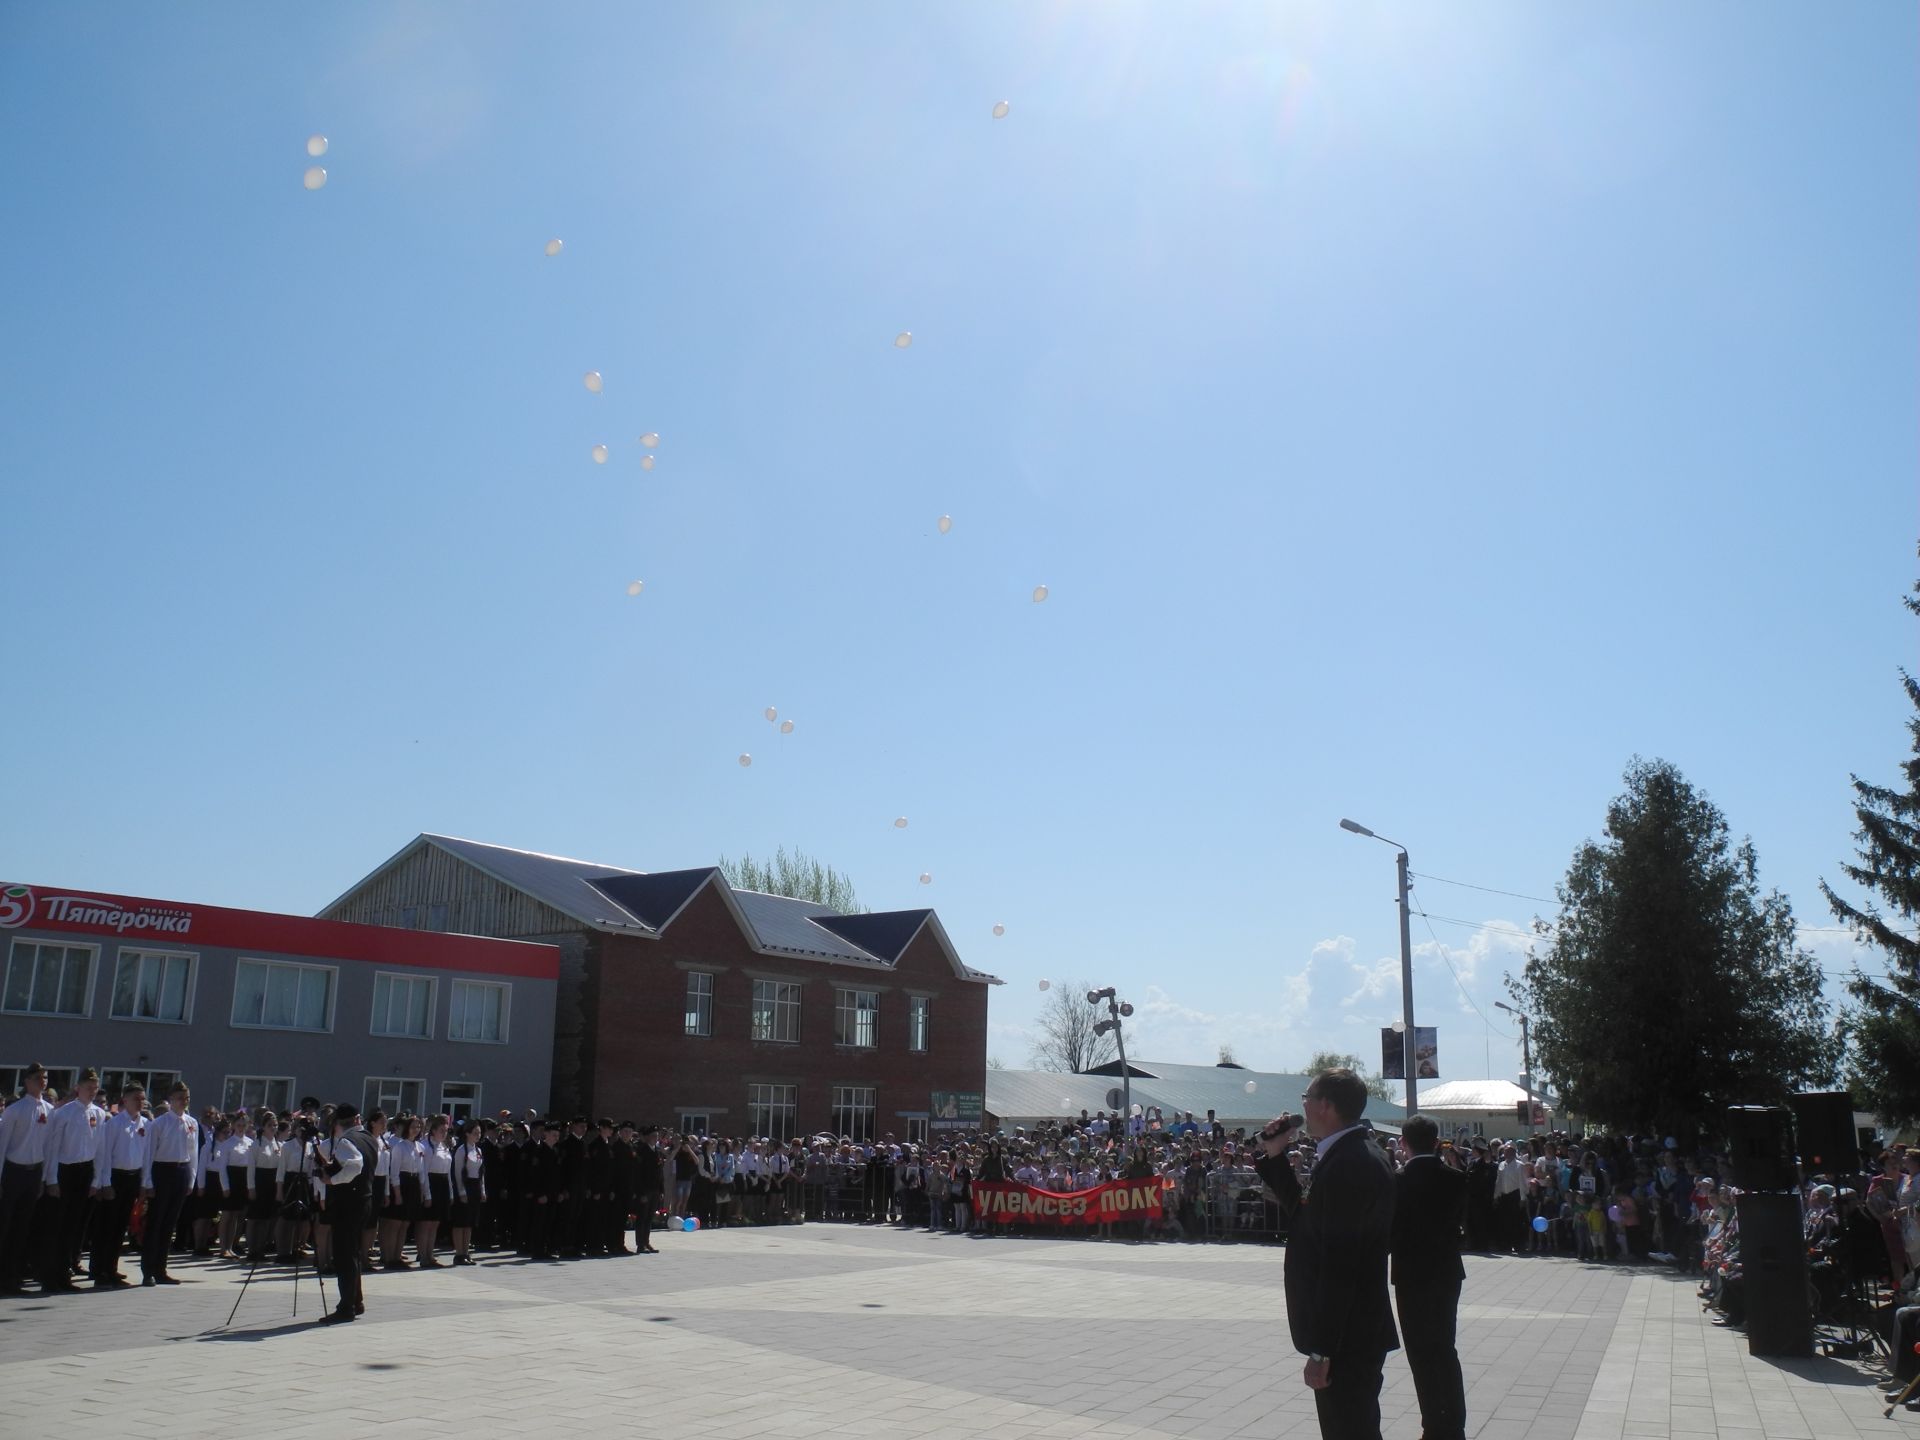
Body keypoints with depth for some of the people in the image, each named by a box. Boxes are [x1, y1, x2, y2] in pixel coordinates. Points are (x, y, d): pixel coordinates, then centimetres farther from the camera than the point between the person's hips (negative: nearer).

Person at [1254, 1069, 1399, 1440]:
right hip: (1348, 1335, 10)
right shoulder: (1349, 1154, 11)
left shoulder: (1350, 1163, -22)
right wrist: (1275, 1157, 14)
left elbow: (1340, 1263, -26)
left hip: (1348, 1339, -10)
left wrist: (1321, 1352, -24)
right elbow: (1303, 1215, 22)